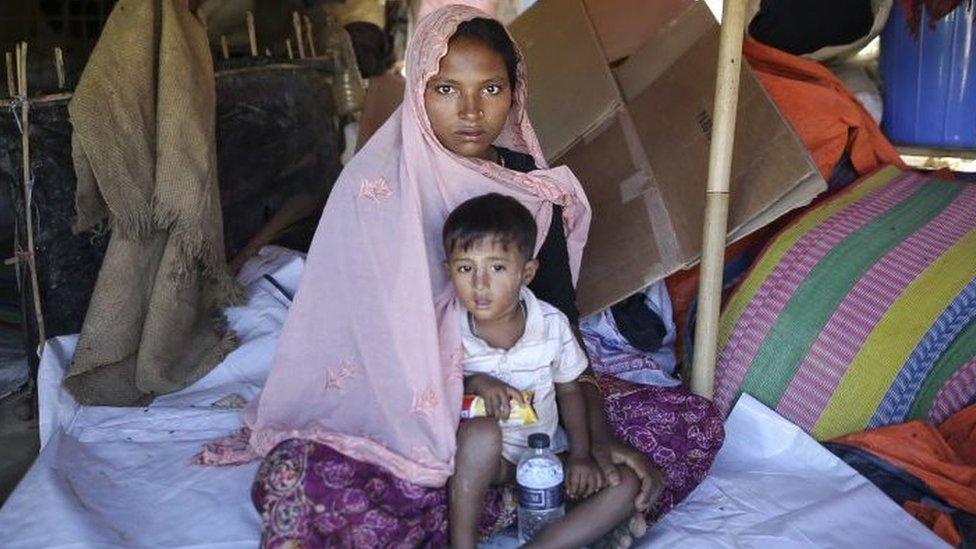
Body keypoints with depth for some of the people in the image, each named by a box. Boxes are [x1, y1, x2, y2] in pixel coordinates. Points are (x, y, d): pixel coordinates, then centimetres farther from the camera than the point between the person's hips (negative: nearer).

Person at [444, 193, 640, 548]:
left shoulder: (552, 325, -9)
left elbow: (569, 390, 4)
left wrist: (581, 454, -6)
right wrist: (475, 383, -25)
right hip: (481, 457, -3)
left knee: (626, 485, -13)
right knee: (480, 430, -37)